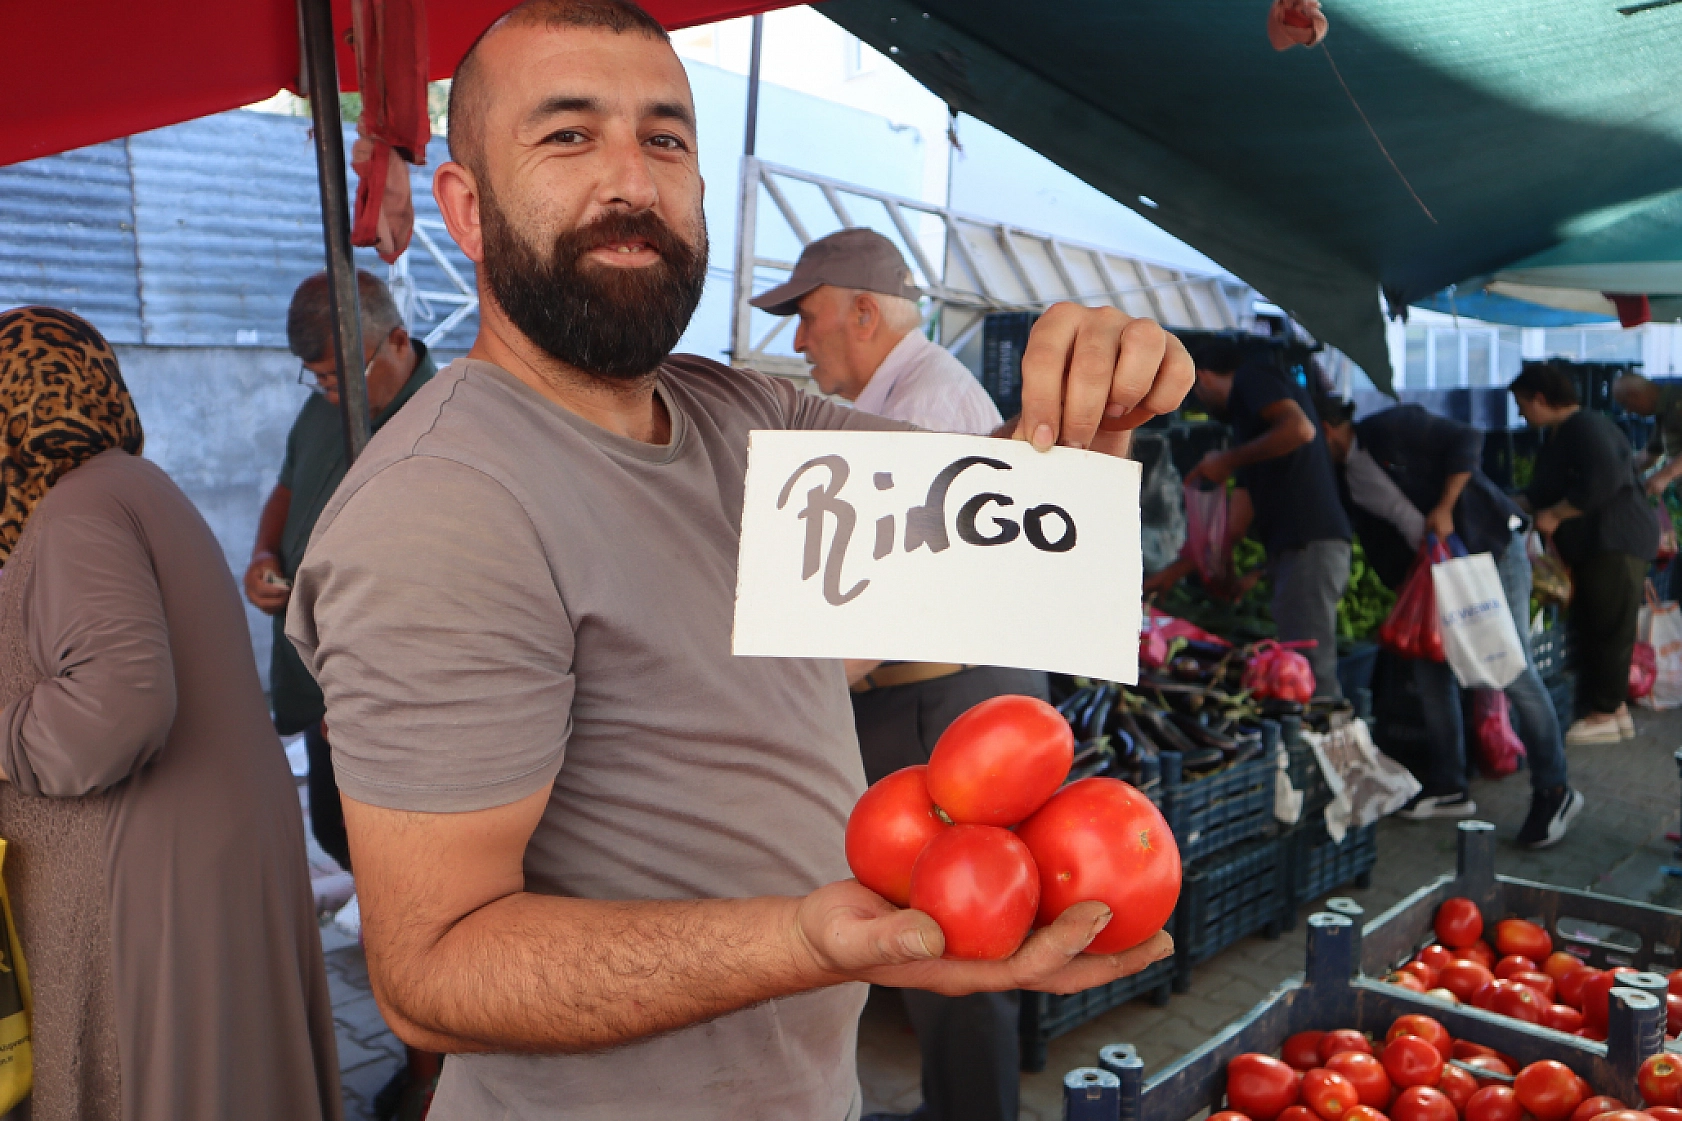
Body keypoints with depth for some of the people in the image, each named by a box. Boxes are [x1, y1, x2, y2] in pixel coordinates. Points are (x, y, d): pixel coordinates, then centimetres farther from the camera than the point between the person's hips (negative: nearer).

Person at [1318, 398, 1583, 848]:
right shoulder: (1344, 482, 8)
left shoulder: (1394, 426, -12)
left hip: (1491, 547, -8)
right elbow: (1382, 549, 12)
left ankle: (1554, 791, 0)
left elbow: (1466, 440, -17)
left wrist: (1444, 509, -23)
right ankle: (1448, 786, 16)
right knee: (1429, 667, 5)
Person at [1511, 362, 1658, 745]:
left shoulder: (1587, 429, -16)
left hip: (1616, 544, -11)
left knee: (1608, 629, -5)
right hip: (1590, 546, 11)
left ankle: (1605, 714, 0)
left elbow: (1602, 483, -28)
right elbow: (1542, 491, 20)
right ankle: (1615, 707, 19)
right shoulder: (1560, 437, 17)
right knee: (1590, 628, 12)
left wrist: (1554, 515, -20)